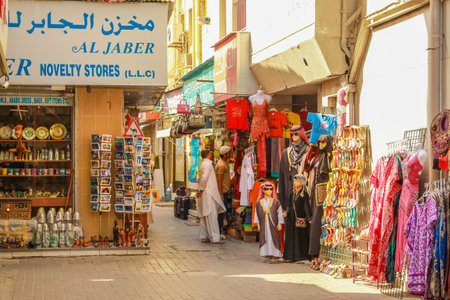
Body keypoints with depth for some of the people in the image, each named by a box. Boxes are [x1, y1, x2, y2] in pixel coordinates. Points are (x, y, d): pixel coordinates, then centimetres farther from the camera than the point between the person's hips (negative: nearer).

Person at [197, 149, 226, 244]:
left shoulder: (203, 164, 17)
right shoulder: (208, 164, -13)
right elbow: (204, 178, -20)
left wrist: (200, 189, 14)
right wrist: (201, 189, -11)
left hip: (206, 193, 10)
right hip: (208, 193, -10)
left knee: (204, 215, 10)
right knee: (211, 215, -9)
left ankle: (204, 237, 13)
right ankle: (214, 237, -10)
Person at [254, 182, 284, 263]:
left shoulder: (276, 202, -1)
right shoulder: (259, 203, 6)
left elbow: (280, 213, 1)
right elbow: (257, 213, 11)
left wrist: (279, 223, -2)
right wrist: (258, 224, 7)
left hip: (273, 224, -3)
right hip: (263, 225, 3)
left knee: (273, 238, -5)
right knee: (264, 239, 3)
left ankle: (274, 256, -3)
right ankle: (267, 256, 10)